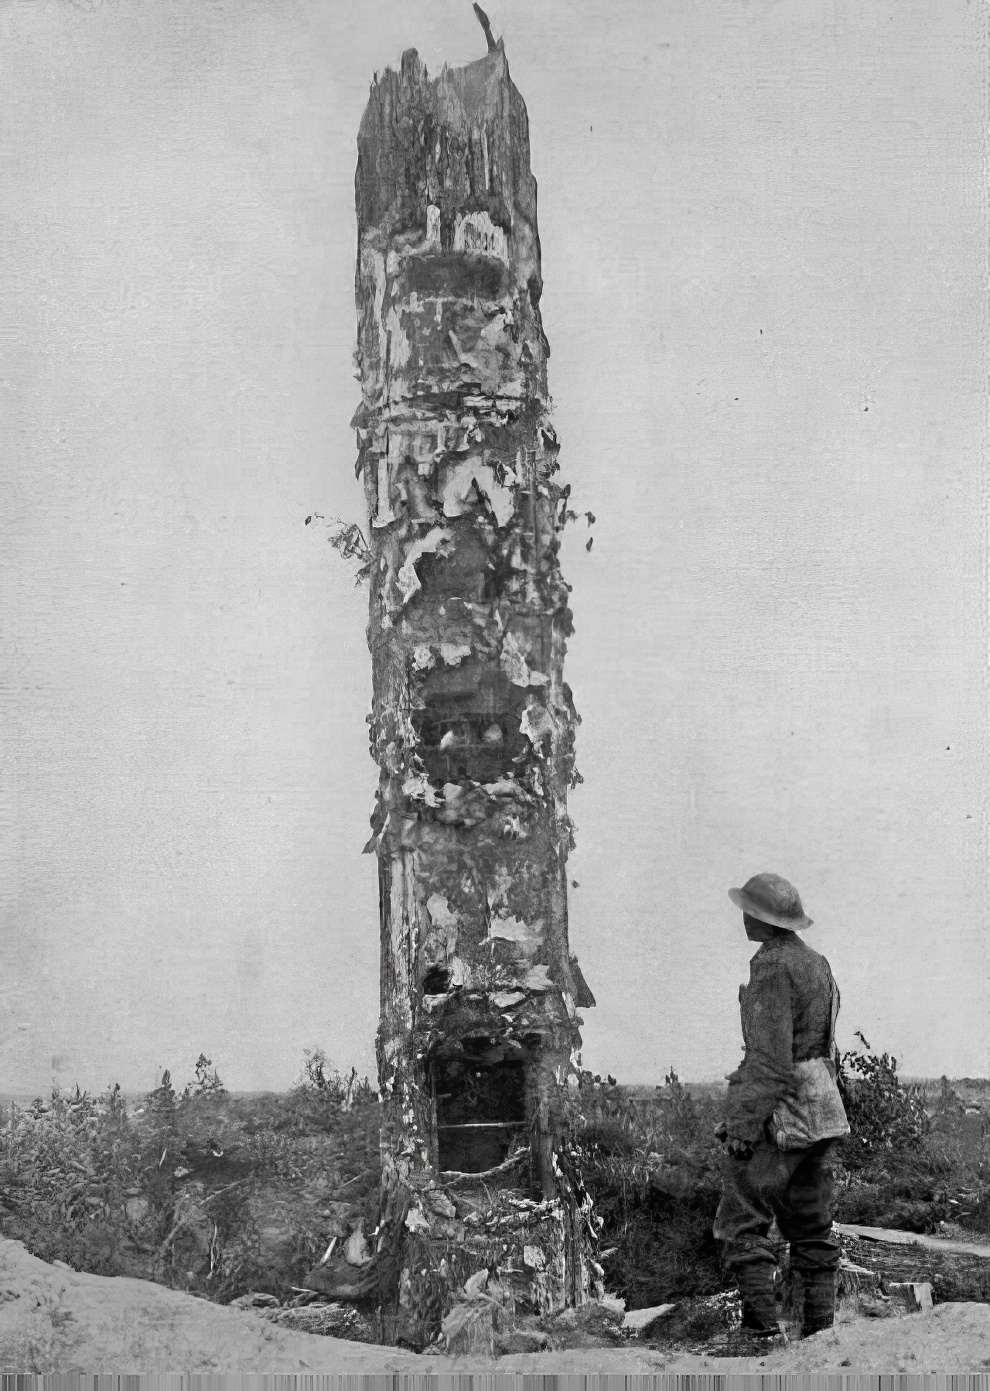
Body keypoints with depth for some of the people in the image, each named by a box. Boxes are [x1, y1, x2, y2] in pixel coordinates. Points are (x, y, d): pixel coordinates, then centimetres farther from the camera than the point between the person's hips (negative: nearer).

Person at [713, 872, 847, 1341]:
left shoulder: (773, 967, -14)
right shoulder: (818, 965, 14)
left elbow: (769, 1058, -20)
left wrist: (743, 1124, -20)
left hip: (775, 1111, -9)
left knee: (742, 1223, -4)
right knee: (811, 1227, 11)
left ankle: (761, 1324, -9)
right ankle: (821, 1328, 12)